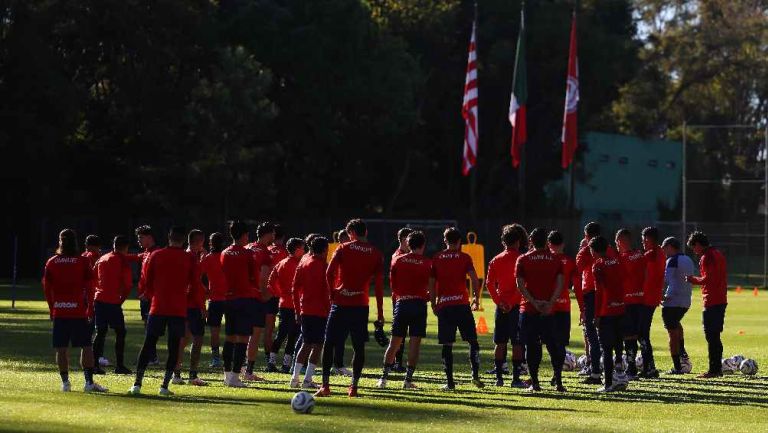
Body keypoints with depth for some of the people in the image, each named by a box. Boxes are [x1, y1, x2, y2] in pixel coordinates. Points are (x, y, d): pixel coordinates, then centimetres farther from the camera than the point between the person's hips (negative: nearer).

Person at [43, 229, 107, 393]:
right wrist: (88, 307, 7)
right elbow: (88, 287, -2)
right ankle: (89, 382, -5)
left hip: (59, 311, 2)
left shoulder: (51, 262, 5)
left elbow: (46, 287, 7)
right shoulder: (82, 262, -1)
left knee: (61, 348, 5)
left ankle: (65, 382, 4)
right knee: (86, 346, 1)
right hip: (78, 311, -2)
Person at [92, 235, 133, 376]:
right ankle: (120, 366, -3)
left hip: (99, 300, 6)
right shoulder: (123, 261, -5)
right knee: (120, 333, 1)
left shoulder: (102, 259, 16)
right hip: (113, 301, -6)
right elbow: (128, 284, -9)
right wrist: (122, 298, 5)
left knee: (100, 333, 11)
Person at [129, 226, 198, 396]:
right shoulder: (190, 259, 0)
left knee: (148, 345, 5)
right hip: (179, 310, -1)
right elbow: (195, 283, 6)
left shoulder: (155, 255, 3)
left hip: (157, 307, 1)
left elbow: (146, 280, 6)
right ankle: (165, 385, -1)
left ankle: (137, 383, -2)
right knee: (174, 347, 5)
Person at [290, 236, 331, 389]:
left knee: (306, 344, 15)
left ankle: (294, 378, 10)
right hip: (320, 312, -6)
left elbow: (294, 288, 11)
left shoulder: (303, 264, 11)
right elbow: (326, 290, -13)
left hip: (305, 311, 6)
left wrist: (297, 310, 16)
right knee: (317, 346, -2)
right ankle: (308, 380, -8)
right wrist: (328, 310, -7)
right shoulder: (323, 266, -9)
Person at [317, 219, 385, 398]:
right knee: (359, 347, 8)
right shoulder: (375, 254, 4)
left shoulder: (343, 249, 0)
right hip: (361, 306, 2)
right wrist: (380, 311, 5)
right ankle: (354, 386, 4)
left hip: (341, 303, -2)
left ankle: (325, 385, -1)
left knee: (329, 344, 5)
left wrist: (332, 294, 6)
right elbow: (379, 284, 2)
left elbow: (329, 274, -8)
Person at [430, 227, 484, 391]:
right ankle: (475, 374, -6)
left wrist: (434, 304, 16)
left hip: (443, 305, 2)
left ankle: (450, 382, -1)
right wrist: (476, 299, 7)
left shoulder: (436, 259, 8)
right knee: (472, 340, 7)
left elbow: (431, 283, 8)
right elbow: (474, 279, -5)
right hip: (462, 304, -2)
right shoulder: (464, 258, 2)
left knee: (447, 345, 2)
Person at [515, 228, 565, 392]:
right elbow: (560, 284, -4)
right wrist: (550, 303, -10)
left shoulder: (523, 260, 3)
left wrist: (533, 302, -11)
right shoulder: (556, 260, 7)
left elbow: (520, 285, -6)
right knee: (555, 347, 8)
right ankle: (558, 382, 2)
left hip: (528, 310, -1)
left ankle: (534, 383, 1)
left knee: (532, 347, 3)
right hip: (548, 310, 1)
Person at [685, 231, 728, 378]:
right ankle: (718, 368, 16)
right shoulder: (718, 254, 16)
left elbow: (707, 279, -19)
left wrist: (693, 279, -3)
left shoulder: (706, 257, -12)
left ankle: (713, 370, -7)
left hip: (711, 302, -9)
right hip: (721, 300, 9)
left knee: (711, 337, -6)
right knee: (715, 336, 14)